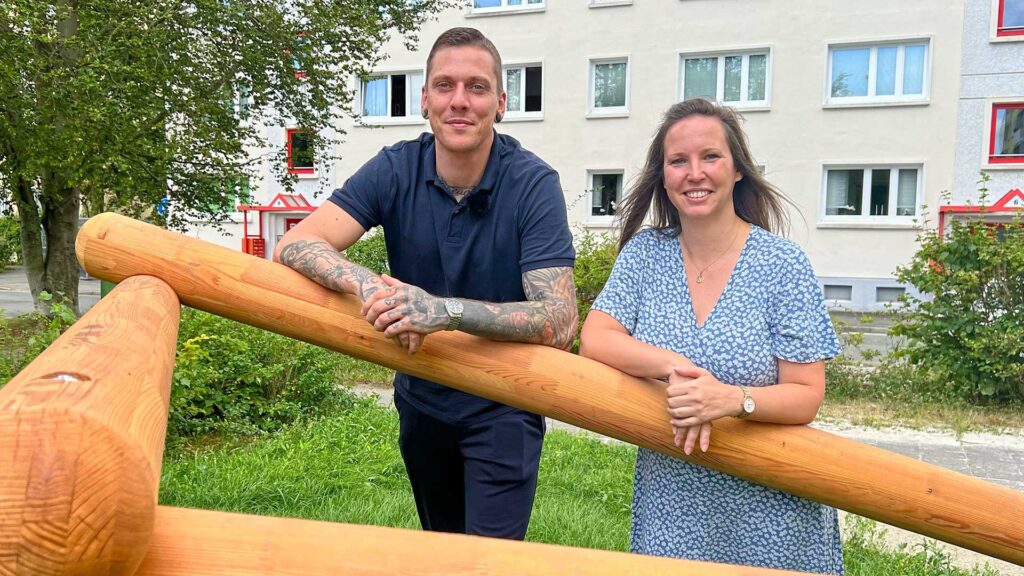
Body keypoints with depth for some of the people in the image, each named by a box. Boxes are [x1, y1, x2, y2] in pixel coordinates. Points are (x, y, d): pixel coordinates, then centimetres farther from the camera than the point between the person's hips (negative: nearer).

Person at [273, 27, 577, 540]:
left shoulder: (534, 184, -21)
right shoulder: (395, 170, -13)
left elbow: (560, 321, -30)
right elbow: (295, 246, -21)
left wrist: (446, 310, -45)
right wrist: (368, 284, -42)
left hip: (502, 407, -3)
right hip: (421, 397, 4)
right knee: (439, 550, 23)